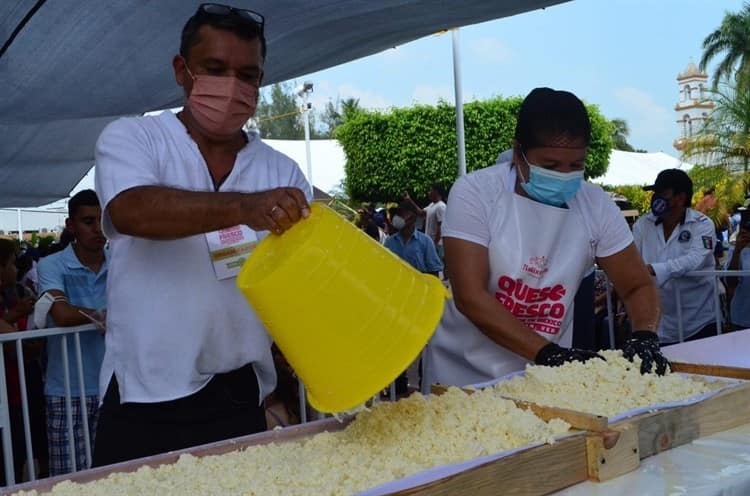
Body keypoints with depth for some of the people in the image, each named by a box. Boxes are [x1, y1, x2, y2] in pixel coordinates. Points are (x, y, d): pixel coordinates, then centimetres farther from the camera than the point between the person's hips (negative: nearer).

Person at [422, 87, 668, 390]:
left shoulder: (596, 205, -2)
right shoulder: (474, 193, -12)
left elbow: (637, 286, 5)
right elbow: (470, 297, -18)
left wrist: (645, 337, -15)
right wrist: (547, 353, -25)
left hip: (548, 379, 2)